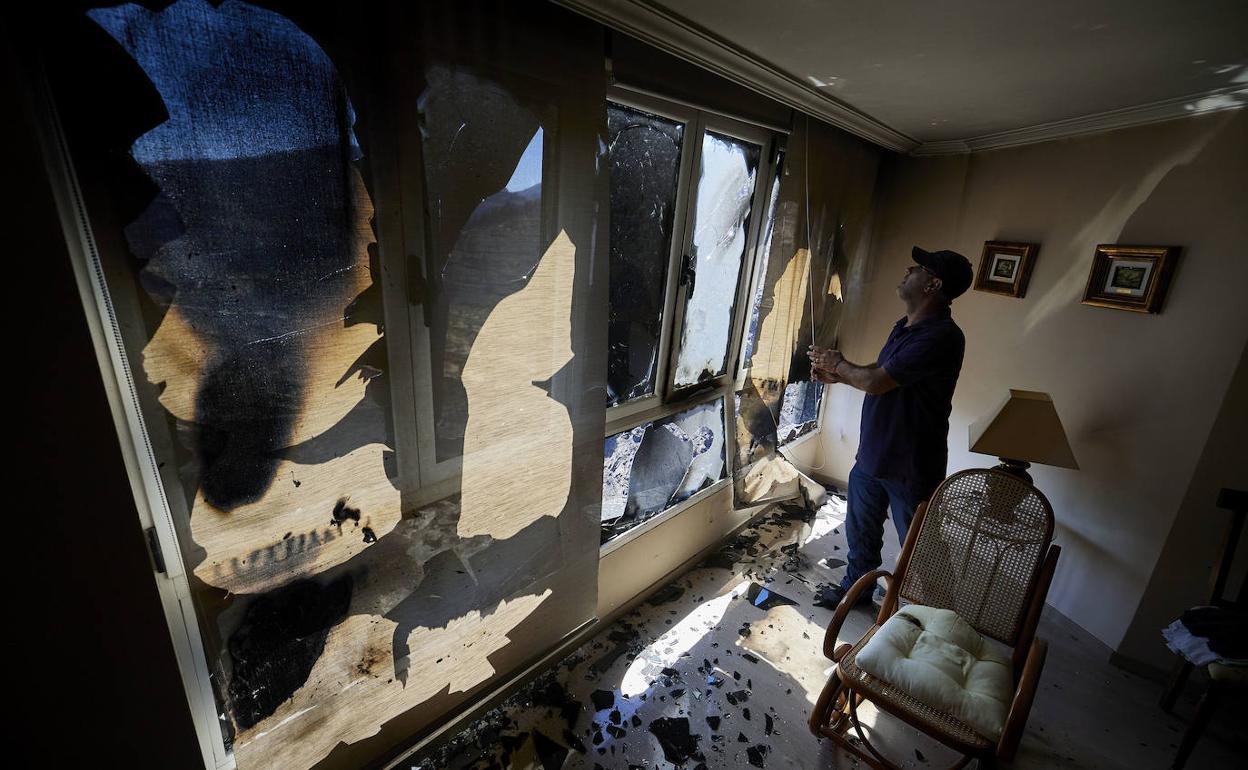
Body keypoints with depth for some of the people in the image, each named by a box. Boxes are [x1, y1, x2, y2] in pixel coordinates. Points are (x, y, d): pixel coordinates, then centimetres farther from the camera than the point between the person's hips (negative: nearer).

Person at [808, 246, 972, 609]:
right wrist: (836, 375, 2)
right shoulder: (905, 326, 6)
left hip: (911, 465, -9)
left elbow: (876, 381, -27)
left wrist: (839, 364, -8)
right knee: (860, 529, 23)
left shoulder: (941, 337, -26)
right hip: (872, 453, 9)